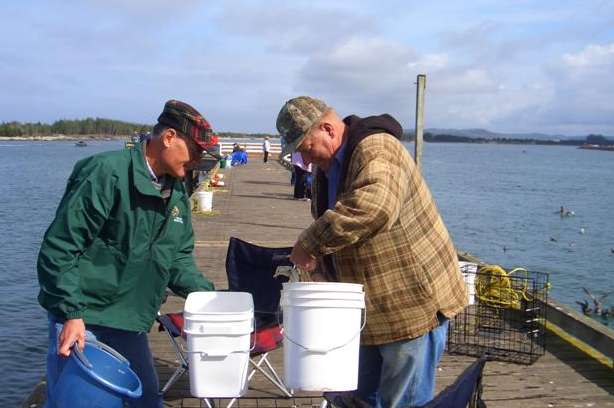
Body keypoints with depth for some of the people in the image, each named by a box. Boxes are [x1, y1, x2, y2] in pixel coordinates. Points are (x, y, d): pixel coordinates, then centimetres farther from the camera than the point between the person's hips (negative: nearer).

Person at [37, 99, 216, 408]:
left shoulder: (176, 192, 7)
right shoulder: (108, 173, -18)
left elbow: (178, 257, 15)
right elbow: (59, 248, -19)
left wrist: (206, 293, 1)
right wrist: (71, 313, -22)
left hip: (130, 322, 8)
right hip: (81, 317, -7)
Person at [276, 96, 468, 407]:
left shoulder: (376, 149, -21)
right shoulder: (327, 167, 9)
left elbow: (373, 207, -41)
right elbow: (327, 225, 17)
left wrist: (310, 244, -32)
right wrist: (319, 269, -3)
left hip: (413, 302, -9)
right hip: (369, 309, 9)